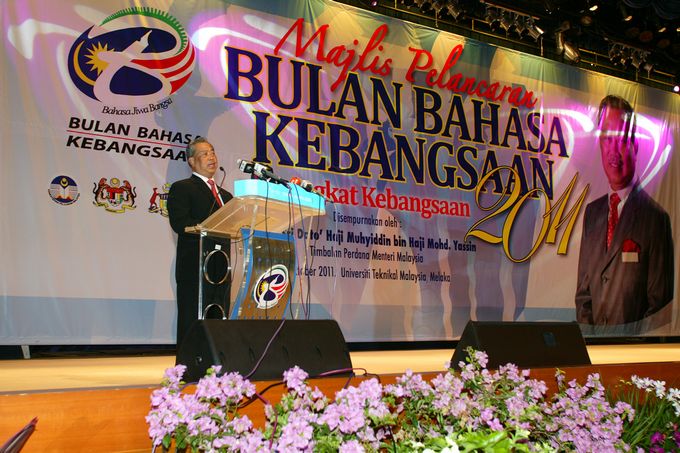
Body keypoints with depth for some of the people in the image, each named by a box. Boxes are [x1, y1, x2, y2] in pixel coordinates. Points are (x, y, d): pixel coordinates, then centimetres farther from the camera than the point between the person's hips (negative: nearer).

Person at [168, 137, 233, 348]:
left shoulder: (225, 195, 24)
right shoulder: (181, 188, 2)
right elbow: (180, 224, -13)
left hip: (221, 270, 7)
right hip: (194, 269, -7)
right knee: (192, 326, -5)